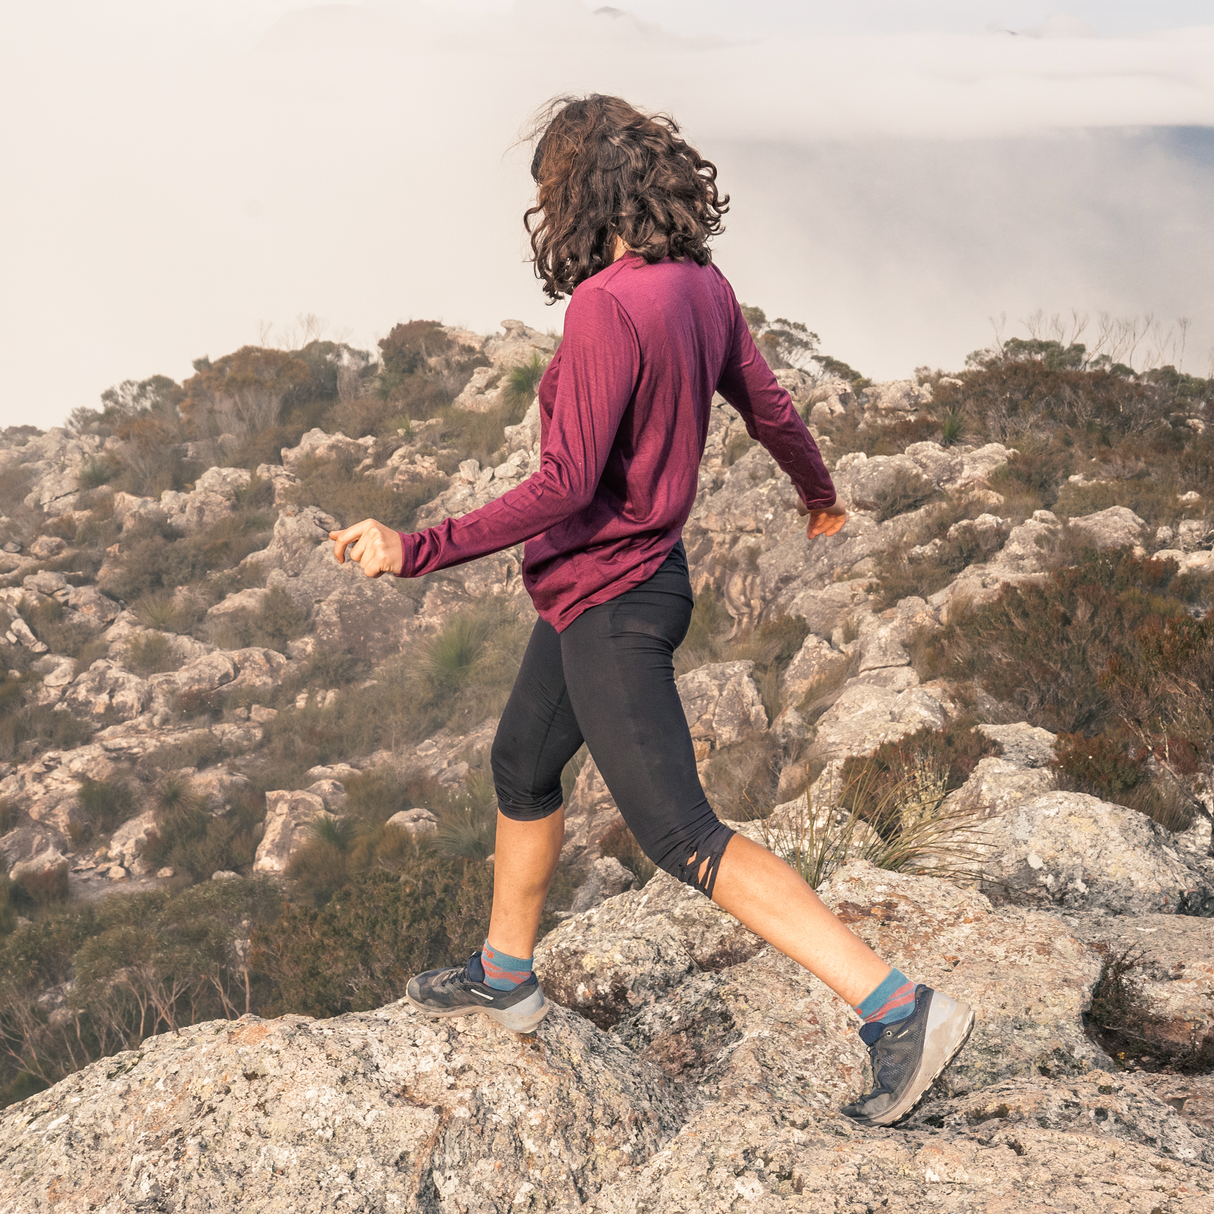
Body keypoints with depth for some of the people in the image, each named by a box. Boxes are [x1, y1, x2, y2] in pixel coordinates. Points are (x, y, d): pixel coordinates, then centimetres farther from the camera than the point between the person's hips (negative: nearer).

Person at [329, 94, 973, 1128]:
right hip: (611, 586, 10)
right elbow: (768, 406, 14)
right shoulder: (703, 286, 2)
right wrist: (819, 492, 33)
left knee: (684, 837, -6)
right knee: (523, 768, 24)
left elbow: (566, 486, -26)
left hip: (609, 598, -10)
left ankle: (902, 1010, -5)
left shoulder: (608, 307, -24)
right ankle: (505, 976, 42)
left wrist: (417, 551, -22)